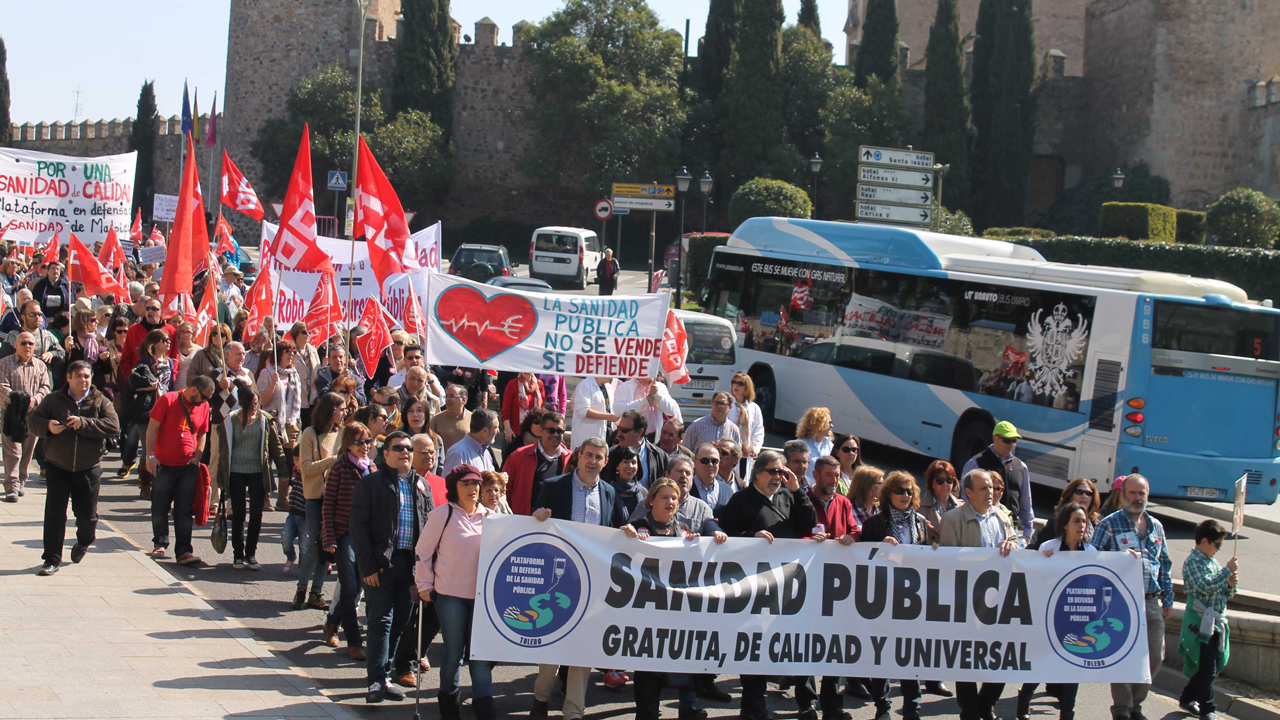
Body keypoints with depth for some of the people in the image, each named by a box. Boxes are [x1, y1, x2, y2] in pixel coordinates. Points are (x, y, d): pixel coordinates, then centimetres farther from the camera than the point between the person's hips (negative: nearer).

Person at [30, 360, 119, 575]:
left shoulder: (101, 402, 2)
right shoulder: (53, 400, 5)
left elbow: (113, 427, -12)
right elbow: (32, 419, 6)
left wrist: (84, 424, -22)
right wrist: (47, 426, -15)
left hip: (88, 470, 0)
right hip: (57, 468, 0)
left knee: (87, 515, 9)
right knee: (54, 514, -6)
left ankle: (83, 543, 41)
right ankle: (52, 559, 1)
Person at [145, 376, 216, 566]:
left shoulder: (204, 406, 7)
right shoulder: (167, 400, -6)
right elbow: (152, 428, -6)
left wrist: (197, 456, 2)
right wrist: (150, 456, -12)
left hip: (188, 466, 2)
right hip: (164, 465, -2)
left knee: (184, 510, -3)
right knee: (160, 508, 7)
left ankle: (183, 551, -5)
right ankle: (160, 543, 28)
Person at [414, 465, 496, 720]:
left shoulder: (489, 517, 7)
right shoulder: (442, 515, -4)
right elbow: (423, 552, 1)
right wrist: (424, 586, 0)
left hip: (482, 595, 3)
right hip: (450, 595, -3)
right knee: (454, 653, 3)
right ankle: (448, 699, 25)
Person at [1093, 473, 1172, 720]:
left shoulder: (1156, 526, 15)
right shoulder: (1109, 524, -1)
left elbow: (1165, 564, 21)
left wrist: (1168, 599, 18)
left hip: (1152, 604, 5)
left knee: (1155, 657, 6)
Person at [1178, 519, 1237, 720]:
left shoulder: (1213, 563, 15)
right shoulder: (1193, 562, -10)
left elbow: (1225, 594, 20)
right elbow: (1205, 586, -25)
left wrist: (1230, 585, -2)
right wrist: (1228, 570, -22)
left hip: (1216, 621, 9)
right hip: (1201, 622, -9)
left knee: (1213, 666, 14)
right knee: (1206, 668, -7)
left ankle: (1187, 699, 28)